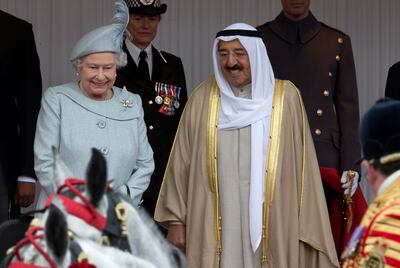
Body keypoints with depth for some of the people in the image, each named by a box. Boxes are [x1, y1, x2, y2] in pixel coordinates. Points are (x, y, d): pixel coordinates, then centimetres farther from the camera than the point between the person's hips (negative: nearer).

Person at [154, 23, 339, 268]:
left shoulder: (285, 97, 1)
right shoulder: (202, 99, 5)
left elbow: (301, 166, 2)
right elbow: (181, 164, 7)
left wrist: (306, 227, -1)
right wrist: (176, 220, 4)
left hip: (271, 224, -1)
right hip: (215, 227, 1)